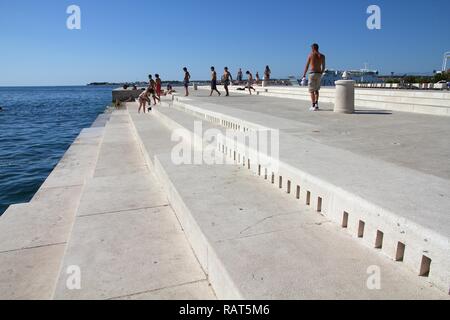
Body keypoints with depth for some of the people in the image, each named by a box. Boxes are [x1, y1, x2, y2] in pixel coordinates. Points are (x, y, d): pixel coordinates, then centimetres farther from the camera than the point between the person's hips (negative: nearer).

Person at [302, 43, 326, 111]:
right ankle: (316, 104, 5)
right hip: (319, 74, 4)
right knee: (316, 90, 17)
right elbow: (323, 67, 11)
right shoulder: (322, 56, 8)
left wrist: (304, 75, 7)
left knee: (312, 90, 0)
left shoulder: (310, 55, -1)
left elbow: (307, 66, -1)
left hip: (312, 73, -4)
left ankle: (313, 106, -5)